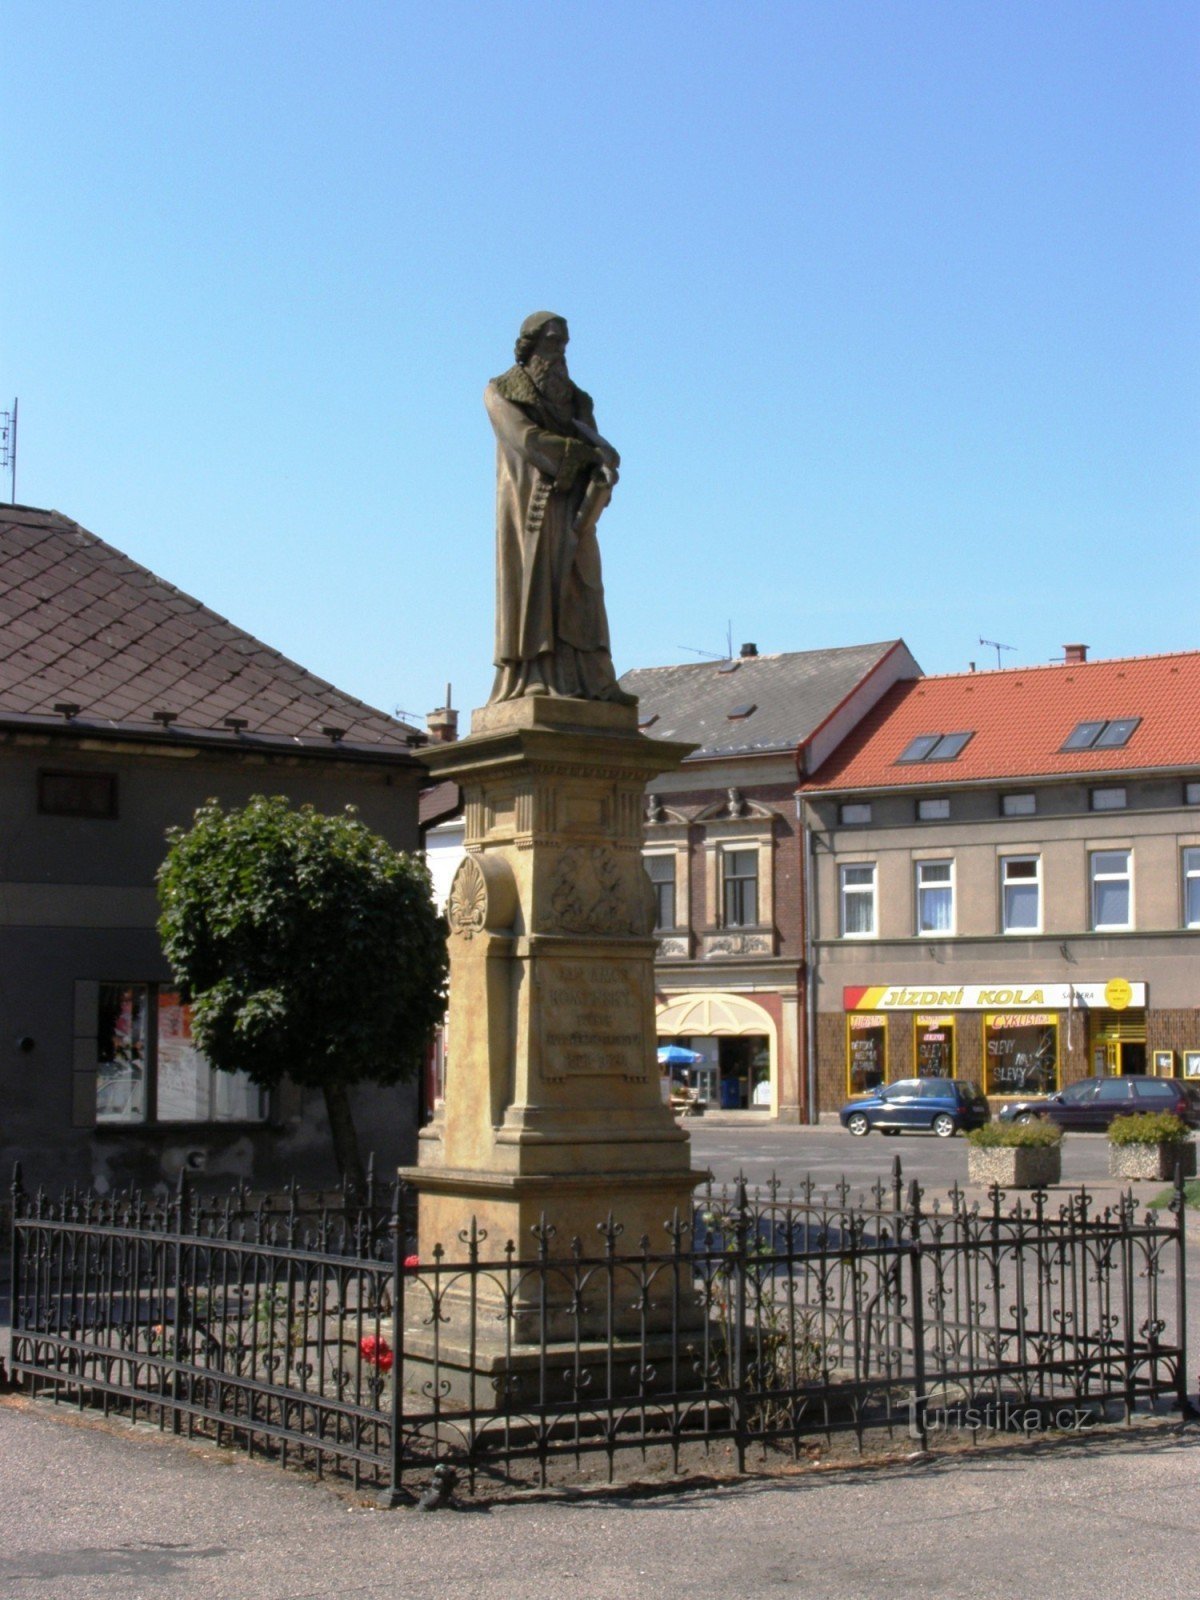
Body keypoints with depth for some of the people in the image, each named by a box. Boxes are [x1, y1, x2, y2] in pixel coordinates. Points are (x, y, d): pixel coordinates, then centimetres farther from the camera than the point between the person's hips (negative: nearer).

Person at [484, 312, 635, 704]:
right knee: (533, 583, -11)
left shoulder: (575, 399, 19)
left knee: (579, 588, -5)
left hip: (571, 505, 4)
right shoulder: (500, 392, 4)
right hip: (528, 503, -4)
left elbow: (599, 450, 6)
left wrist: (604, 469, -19)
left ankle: (590, 682, -11)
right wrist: (591, 452, -10)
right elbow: (526, 439, -12)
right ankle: (532, 679, -15)